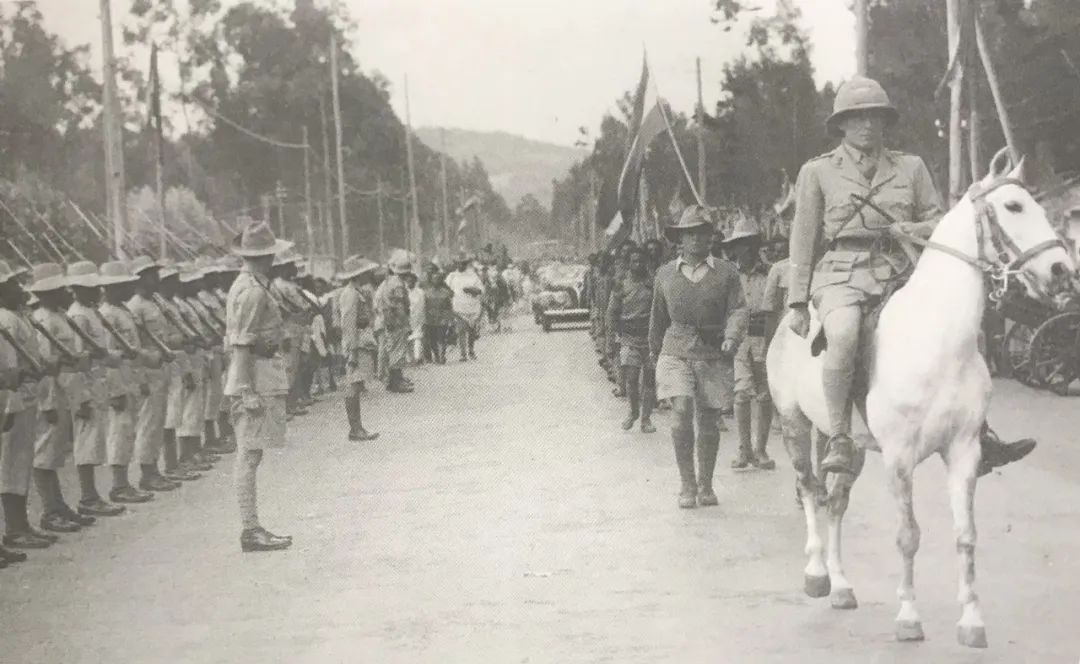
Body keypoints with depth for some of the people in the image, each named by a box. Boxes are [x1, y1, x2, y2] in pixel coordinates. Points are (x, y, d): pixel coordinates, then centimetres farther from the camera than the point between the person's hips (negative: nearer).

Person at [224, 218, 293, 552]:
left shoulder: (249, 286, 15)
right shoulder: (252, 291, -15)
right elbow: (240, 344, -20)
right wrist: (246, 390, -22)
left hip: (262, 377, 10)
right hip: (257, 378, -10)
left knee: (248, 455, 11)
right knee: (249, 455, -8)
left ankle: (252, 528, 15)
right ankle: (250, 531, -6)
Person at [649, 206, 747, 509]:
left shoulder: (726, 273, 2)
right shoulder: (666, 274, 8)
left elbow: (737, 309, -6)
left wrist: (731, 337, -25)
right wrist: (655, 350, 27)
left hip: (713, 356, 0)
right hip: (676, 353, 0)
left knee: (709, 421, 6)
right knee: (681, 412, -17)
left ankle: (705, 485, 22)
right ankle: (687, 484, -7)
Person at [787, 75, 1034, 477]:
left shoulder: (910, 168, 13)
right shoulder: (818, 172, 7)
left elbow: (938, 222, 16)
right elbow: (803, 240, 6)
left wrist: (916, 229, -8)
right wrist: (798, 304, 1)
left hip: (897, 275, 4)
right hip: (841, 278, -4)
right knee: (844, 336, -36)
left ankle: (980, 438, -4)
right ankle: (839, 440, -27)